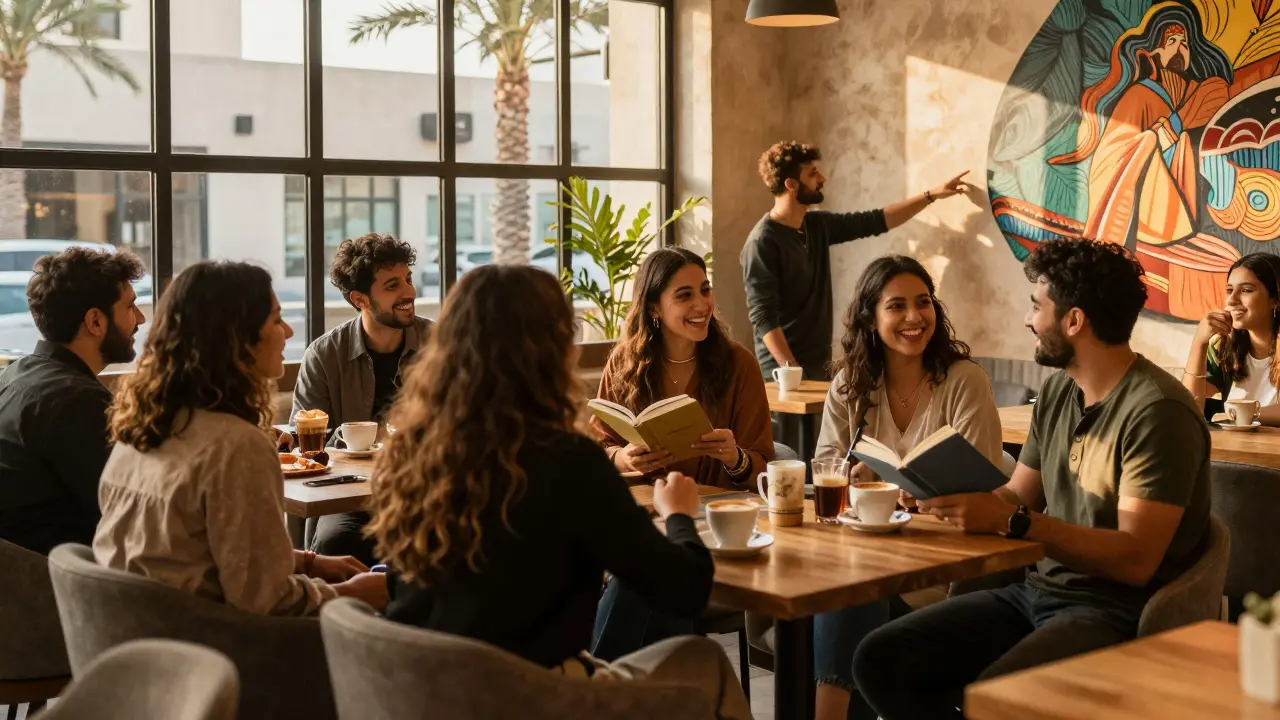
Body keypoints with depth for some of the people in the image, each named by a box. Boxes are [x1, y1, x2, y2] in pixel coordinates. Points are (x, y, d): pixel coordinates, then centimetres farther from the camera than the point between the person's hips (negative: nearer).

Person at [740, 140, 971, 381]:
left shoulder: (819, 225, 8)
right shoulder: (763, 242, -16)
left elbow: (875, 221, 17)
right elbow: (763, 318, -20)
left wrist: (932, 195, 15)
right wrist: (792, 371, -25)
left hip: (820, 363, 8)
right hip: (785, 368, -7)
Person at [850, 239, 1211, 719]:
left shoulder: (1157, 411, -16)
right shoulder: (1056, 391, 10)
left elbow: (1135, 559, -22)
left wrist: (1010, 520, -28)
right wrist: (948, 497, -7)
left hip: (1118, 613, -8)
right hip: (1038, 591, 8)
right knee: (880, 660, -5)